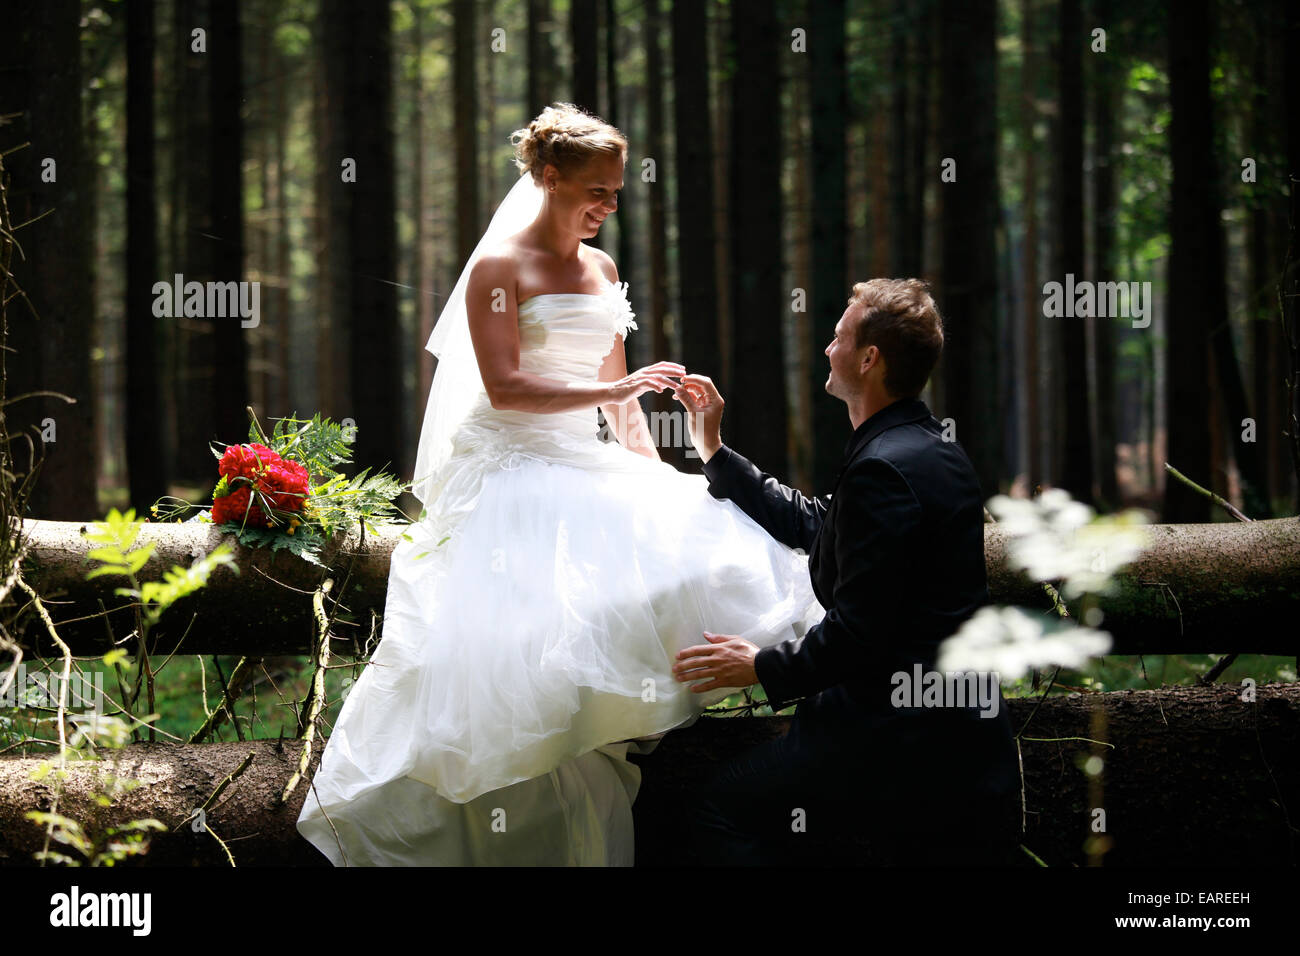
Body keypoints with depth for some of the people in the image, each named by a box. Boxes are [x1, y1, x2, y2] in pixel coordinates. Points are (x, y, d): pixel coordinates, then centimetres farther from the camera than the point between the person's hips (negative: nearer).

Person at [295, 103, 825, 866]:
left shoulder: (601, 269, 15)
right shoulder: (499, 267, -7)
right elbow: (504, 387, -15)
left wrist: (655, 472, 11)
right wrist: (611, 390, -18)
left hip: (588, 472, 7)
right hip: (516, 476, -7)